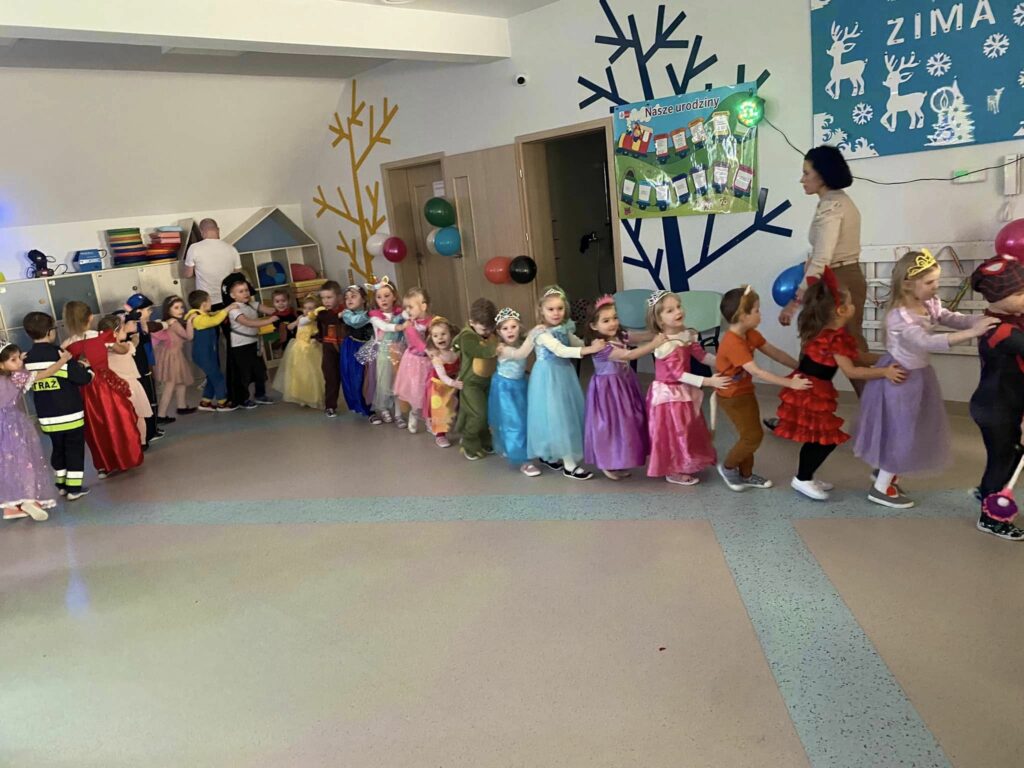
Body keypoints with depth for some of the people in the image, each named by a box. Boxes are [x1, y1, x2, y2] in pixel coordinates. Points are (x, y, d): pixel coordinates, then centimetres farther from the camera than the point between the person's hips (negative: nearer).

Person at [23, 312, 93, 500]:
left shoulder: (27, 359, 1)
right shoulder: (59, 355, -17)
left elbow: (28, 385, 14)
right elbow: (82, 378, -17)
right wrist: (88, 369, 5)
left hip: (47, 417, 5)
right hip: (70, 414, -5)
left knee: (58, 449, 18)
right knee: (75, 450, 5)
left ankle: (62, 485, 26)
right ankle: (74, 488, 6)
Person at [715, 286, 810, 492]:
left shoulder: (750, 335, -2)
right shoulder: (733, 343, -32)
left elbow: (774, 353, 5)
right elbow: (757, 373, -36)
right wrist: (790, 383, -36)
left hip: (745, 392, 9)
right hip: (732, 397, -9)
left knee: (751, 435, 16)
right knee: (753, 436, -3)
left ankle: (746, 474, 31)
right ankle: (727, 467, 17)